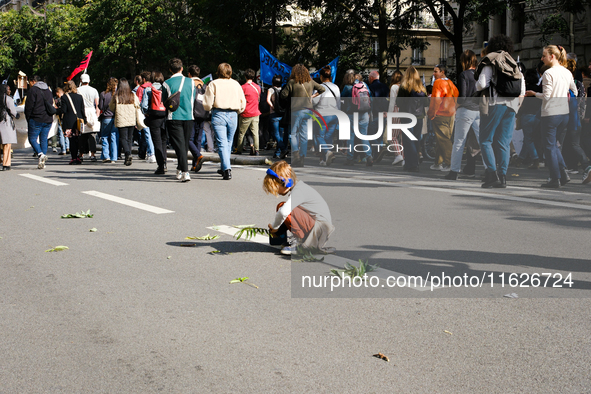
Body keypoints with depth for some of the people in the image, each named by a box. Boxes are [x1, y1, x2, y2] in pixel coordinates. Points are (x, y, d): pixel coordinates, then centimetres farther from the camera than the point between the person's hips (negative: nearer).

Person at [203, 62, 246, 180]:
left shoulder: (213, 84, 0)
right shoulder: (236, 84, 9)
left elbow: (207, 104, -3)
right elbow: (243, 104, 8)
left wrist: (210, 108, 18)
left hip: (218, 114, -3)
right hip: (232, 115, 3)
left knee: (222, 143, -7)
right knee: (228, 142, 16)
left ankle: (227, 169, -21)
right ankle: (223, 168, 25)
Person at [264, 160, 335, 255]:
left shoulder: (298, 191, -21)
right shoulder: (299, 187, 10)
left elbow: (284, 211, -37)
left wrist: (274, 226, -19)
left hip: (320, 228, -10)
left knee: (282, 207, -24)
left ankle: (299, 243, -17)